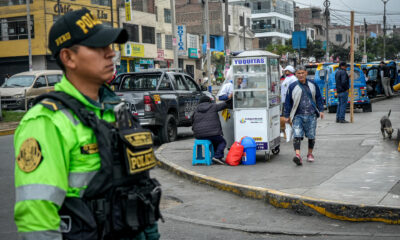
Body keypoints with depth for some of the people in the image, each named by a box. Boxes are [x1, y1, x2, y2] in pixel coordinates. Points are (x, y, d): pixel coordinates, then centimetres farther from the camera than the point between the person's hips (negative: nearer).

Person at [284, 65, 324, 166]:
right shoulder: (292, 87, 2)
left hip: (311, 115, 2)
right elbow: (288, 102, 5)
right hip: (298, 116, -2)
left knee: (311, 136, 8)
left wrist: (321, 110, 8)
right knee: (297, 136, -17)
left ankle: (310, 154, 27)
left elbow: (318, 98, 16)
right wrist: (287, 115, 3)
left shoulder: (312, 85, 9)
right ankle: (298, 155, -25)